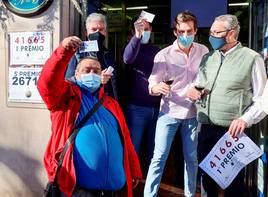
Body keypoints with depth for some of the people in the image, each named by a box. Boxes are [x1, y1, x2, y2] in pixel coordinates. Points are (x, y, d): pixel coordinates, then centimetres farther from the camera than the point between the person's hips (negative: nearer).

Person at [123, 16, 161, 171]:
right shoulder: (132, 48, 2)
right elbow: (128, 58, -22)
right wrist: (137, 35, -34)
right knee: (133, 148, 2)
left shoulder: (158, 51, 13)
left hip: (157, 107, 4)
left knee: (154, 149, 13)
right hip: (137, 107, -3)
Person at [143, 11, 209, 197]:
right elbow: (152, 83, -13)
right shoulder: (164, 54, -9)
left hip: (193, 113, 3)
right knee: (159, 157, -2)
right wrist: (157, 87, -34)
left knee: (192, 157, 14)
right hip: (169, 112, -3)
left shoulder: (203, 51, 2)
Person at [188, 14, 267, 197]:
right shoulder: (207, 58, 11)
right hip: (206, 130, 5)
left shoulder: (252, 58, -5)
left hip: (233, 132, -5)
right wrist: (193, 91, -1)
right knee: (206, 178, 17)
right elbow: (198, 87, 22)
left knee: (234, 181, 9)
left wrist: (245, 119, -20)